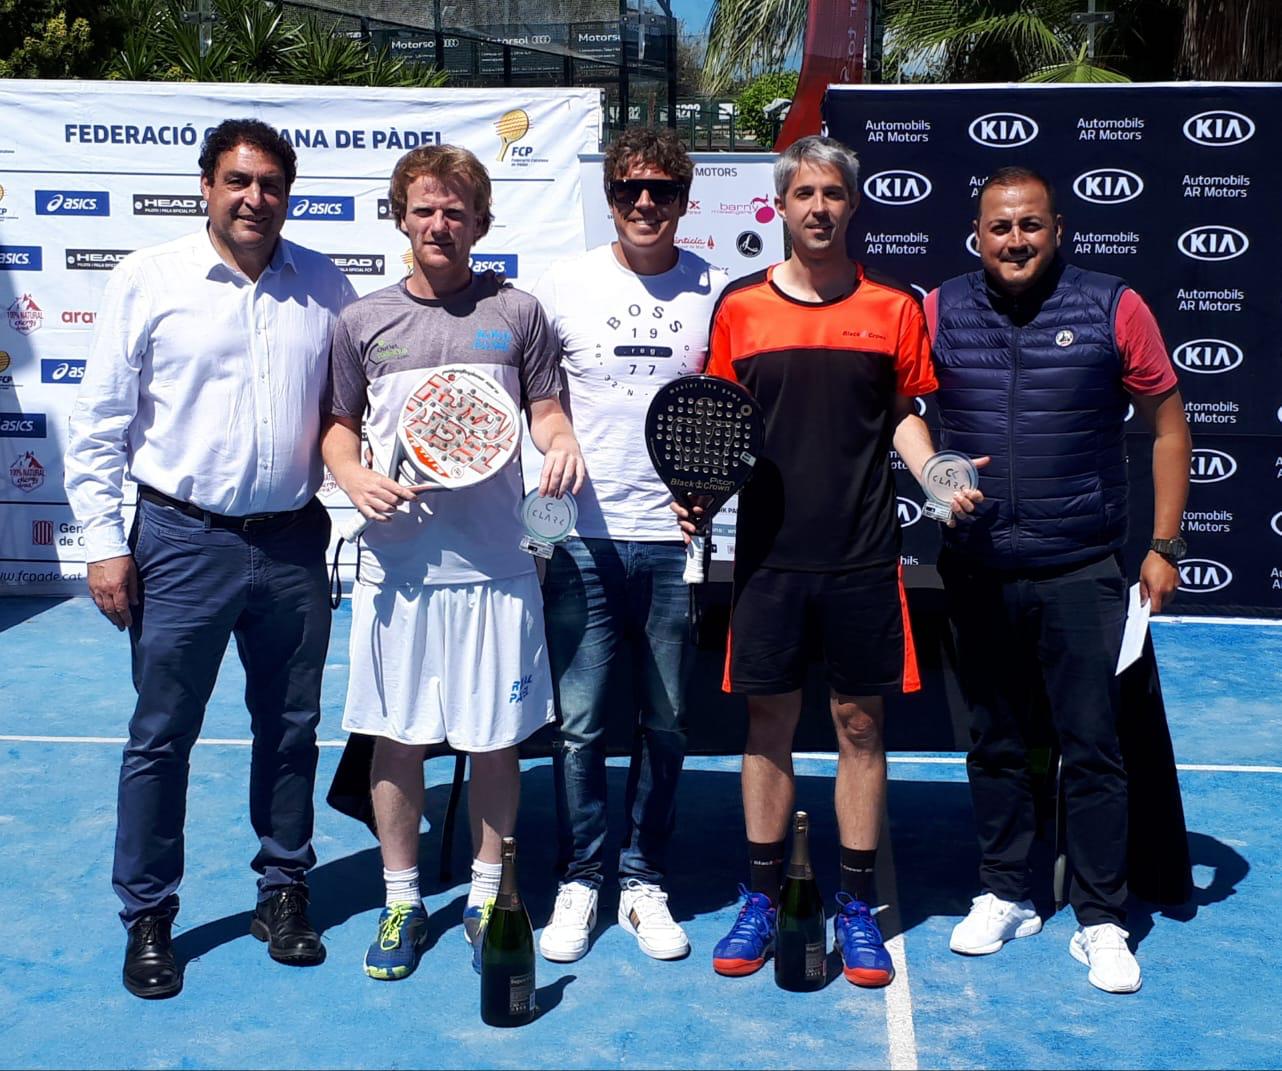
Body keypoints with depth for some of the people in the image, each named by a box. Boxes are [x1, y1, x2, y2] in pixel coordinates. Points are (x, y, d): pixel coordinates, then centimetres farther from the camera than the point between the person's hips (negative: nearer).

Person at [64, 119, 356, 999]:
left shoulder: (324, 287, 5)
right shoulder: (148, 280, -2)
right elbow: (100, 424, -1)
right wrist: (105, 542, -5)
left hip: (294, 539, 3)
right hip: (183, 539, -2)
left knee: (291, 727, 13)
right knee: (162, 734, 5)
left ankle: (285, 891, 30)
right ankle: (148, 918, 20)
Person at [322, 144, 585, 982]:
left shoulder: (518, 313, 4)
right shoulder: (363, 321, 6)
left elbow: (545, 408, 10)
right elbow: (339, 427, 13)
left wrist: (561, 441, -12)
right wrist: (354, 477, -7)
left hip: (496, 566, 0)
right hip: (398, 563, 1)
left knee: (496, 738, 8)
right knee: (396, 738, 8)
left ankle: (487, 896, 27)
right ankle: (402, 900, 26)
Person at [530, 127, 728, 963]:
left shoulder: (716, 291, 4)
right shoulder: (565, 285, 4)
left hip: (677, 536, 1)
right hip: (585, 538, 0)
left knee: (666, 725, 8)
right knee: (580, 722, 3)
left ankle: (645, 883, 23)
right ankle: (579, 881, 19)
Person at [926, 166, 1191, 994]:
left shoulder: (1114, 309, -2)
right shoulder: (940, 313, 2)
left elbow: (1168, 424, 3)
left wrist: (1164, 544, -1)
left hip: (1081, 572, -2)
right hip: (977, 573, 2)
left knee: (1093, 747, 2)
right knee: (994, 744, 13)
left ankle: (1101, 922, 15)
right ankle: (1006, 895, 29)